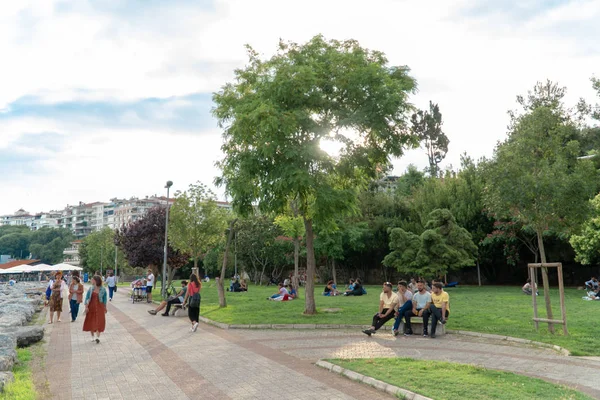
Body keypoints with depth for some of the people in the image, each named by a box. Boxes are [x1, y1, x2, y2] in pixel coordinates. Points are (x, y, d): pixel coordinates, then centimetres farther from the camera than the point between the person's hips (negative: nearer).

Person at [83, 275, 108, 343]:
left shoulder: (103, 289, -4)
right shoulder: (90, 289, 1)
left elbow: (105, 299, 3)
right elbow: (87, 298, 1)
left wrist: (105, 307, 5)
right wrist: (86, 306, -8)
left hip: (99, 307, -3)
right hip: (91, 307, 3)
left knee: (99, 322, -10)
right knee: (91, 322, 9)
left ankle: (97, 337, -9)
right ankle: (92, 337, 23)